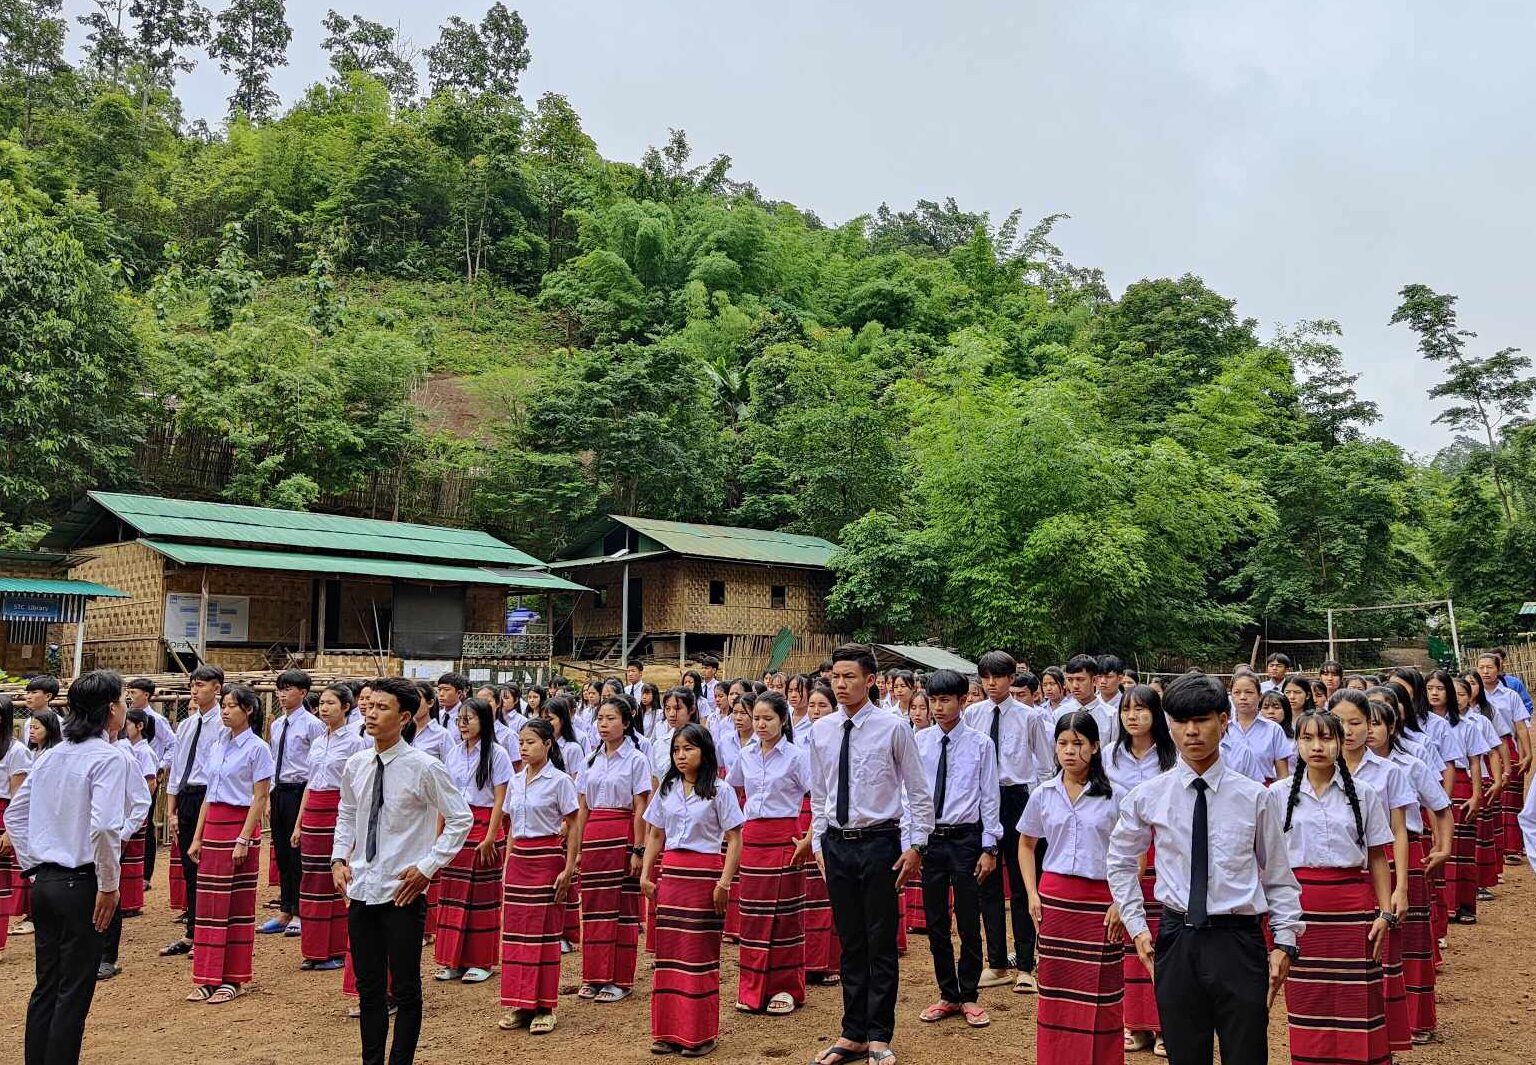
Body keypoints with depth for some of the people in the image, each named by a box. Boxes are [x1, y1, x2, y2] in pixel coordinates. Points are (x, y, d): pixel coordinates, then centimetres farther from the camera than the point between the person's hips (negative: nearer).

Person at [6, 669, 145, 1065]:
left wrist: (32, 867, 18)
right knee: (74, 993, 3)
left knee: (45, 987, 15)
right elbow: (104, 826, -25)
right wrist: (108, 884, -15)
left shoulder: (52, 756, 8)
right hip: (81, 884, -7)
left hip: (45, 881, 7)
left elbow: (14, 814, 14)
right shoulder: (111, 757, -14)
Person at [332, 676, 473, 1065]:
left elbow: (461, 819, -9)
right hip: (361, 889, 5)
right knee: (368, 987, 16)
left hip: (403, 892, -5)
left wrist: (427, 867, -11)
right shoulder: (356, 765, 3)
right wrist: (339, 859, 7)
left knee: (405, 989, 4)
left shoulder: (425, 767, -14)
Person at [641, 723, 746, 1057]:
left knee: (701, 953, 1)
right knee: (668, 951, 6)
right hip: (670, 874, 5)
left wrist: (724, 881, -14)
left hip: (704, 876, -4)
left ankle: (700, 1034, 11)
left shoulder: (719, 791, -4)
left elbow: (734, 840, -6)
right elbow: (655, 835, 14)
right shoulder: (667, 790, 10)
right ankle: (669, 1031, 16)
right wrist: (645, 874, 5)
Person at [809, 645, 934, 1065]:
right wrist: (818, 844, 10)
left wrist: (916, 845, -6)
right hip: (837, 844, 4)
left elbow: (919, 792, -3)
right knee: (850, 943, 13)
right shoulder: (820, 731, 3)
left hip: (879, 842, -4)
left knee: (881, 944, 5)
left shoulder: (893, 728, -8)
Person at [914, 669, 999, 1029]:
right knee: (935, 922, 11)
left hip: (965, 837, -2)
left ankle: (969, 996, 22)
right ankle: (947, 995, 26)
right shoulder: (918, 742, 0)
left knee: (969, 922, 5)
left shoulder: (980, 743, -4)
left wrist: (989, 848, -5)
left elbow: (989, 797, -2)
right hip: (928, 837, 2)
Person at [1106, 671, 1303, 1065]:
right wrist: (1136, 926, 9)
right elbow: (1120, 862, 14)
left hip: (1239, 940, -1)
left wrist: (1284, 942, -2)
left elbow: (1277, 874, 4)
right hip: (1176, 942, 2)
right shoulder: (1147, 797, 0)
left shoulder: (1256, 797, -3)